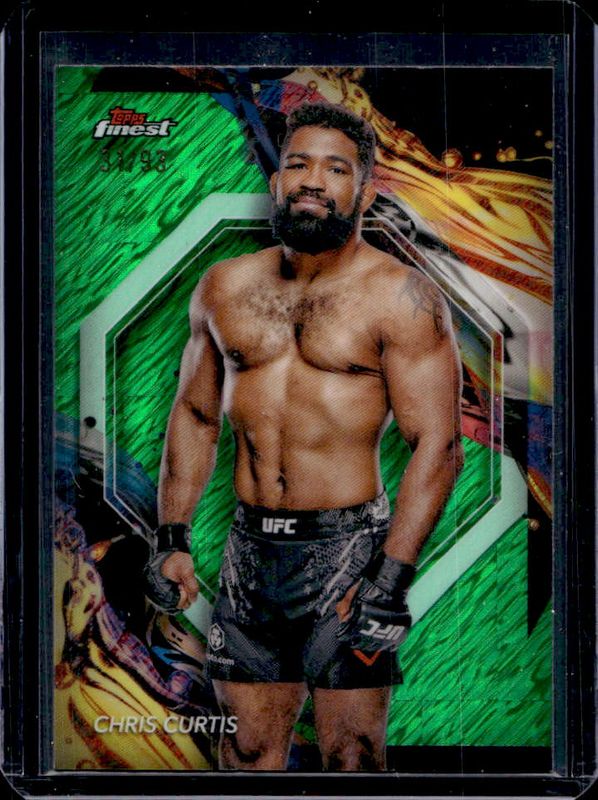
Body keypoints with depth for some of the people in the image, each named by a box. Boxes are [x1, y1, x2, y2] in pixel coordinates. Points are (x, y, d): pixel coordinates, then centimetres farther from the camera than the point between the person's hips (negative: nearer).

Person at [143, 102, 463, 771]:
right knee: (246, 748, 10)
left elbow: (437, 446, -11)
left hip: (349, 547, -4)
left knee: (351, 754, 0)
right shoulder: (224, 287, 9)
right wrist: (172, 538, 9)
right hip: (250, 548, 4)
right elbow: (194, 415, 17)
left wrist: (389, 581, -18)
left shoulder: (400, 297, -7)